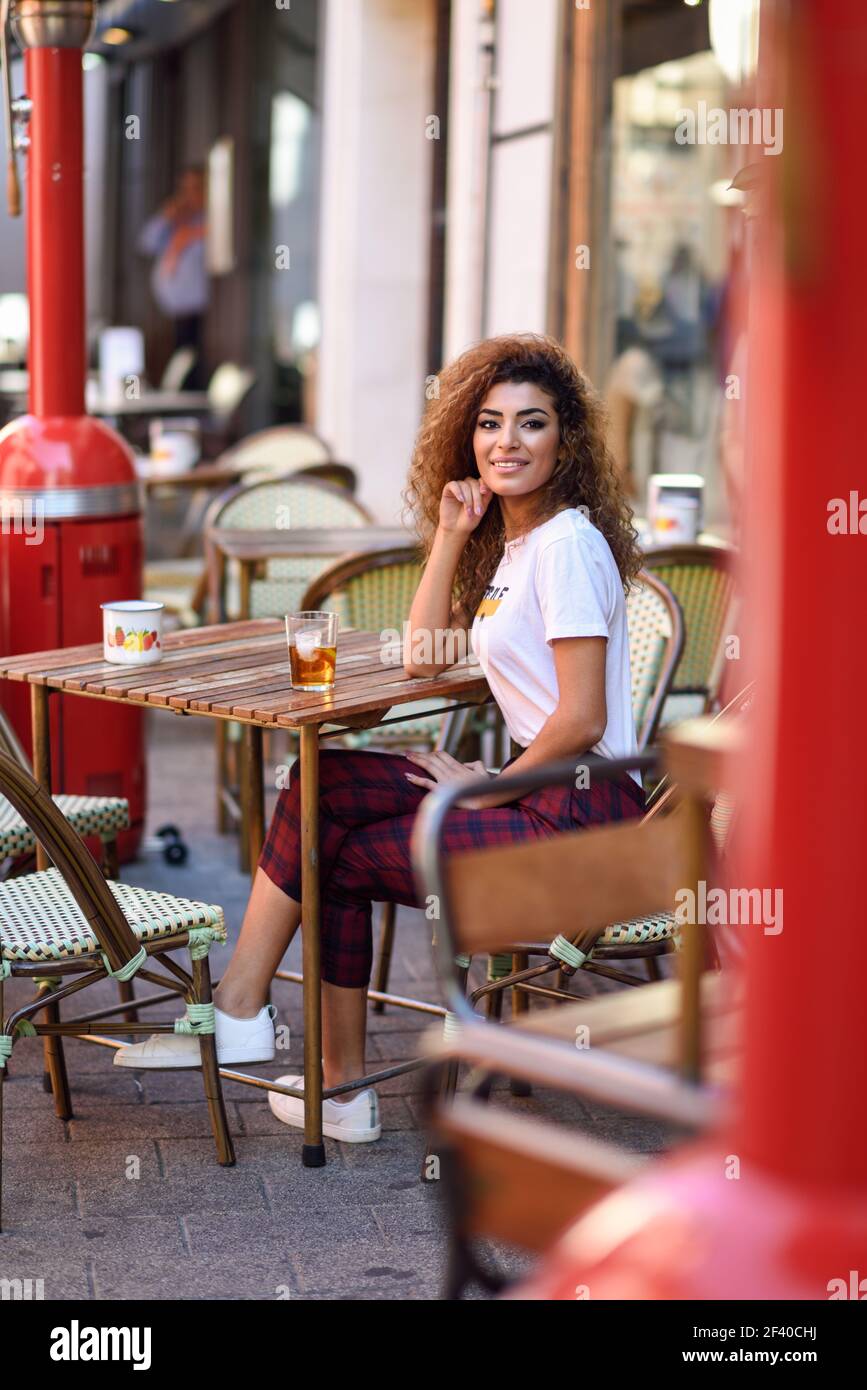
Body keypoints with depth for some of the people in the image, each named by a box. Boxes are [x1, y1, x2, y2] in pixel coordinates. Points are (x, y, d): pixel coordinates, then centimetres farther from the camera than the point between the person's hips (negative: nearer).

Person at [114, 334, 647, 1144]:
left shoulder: (567, 543, -13)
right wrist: (453, 534, 7)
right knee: (322, 788, -2)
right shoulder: (512, 542, 17)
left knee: (344, 853, -9)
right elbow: (423, 659, 14)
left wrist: (491, 788, -6)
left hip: (584, 814, -9)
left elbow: (582, 721, -19)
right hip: (539, 797, 9)